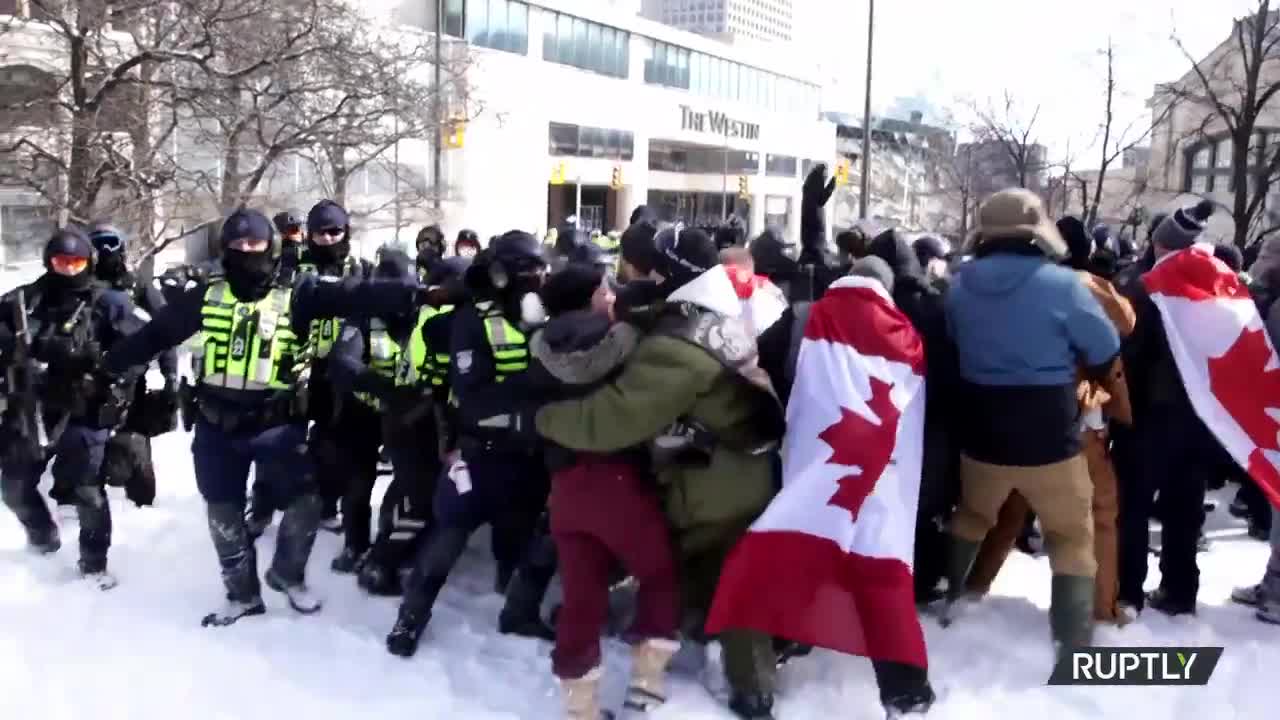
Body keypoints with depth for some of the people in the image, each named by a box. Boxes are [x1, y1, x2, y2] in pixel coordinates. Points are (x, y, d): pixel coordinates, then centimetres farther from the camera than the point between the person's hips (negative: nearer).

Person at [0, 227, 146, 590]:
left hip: (82, 413, -4)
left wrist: (117, 385, -13)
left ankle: (94, 563, 17)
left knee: (87, 491, 0)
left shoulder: (106, 303, -7)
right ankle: (42, 533, 46)